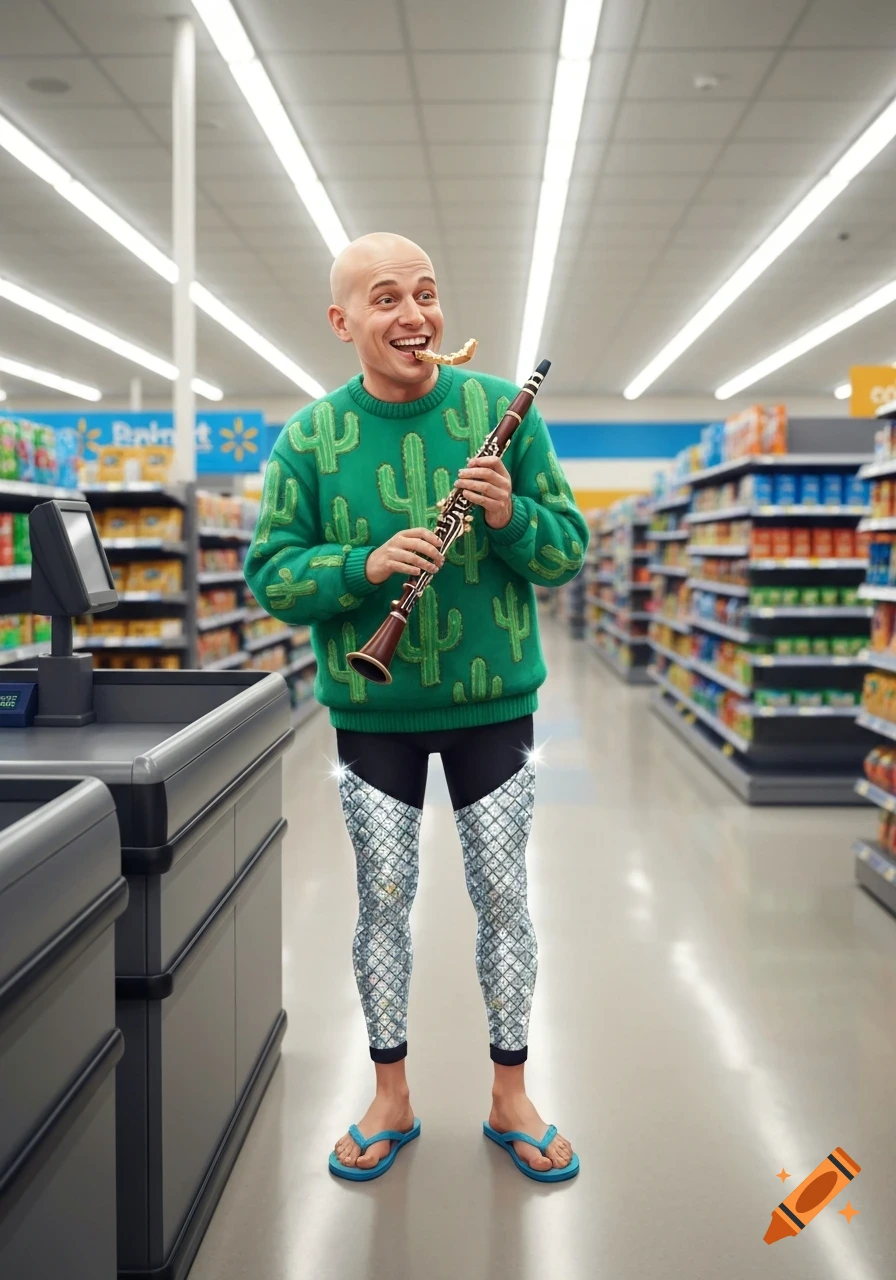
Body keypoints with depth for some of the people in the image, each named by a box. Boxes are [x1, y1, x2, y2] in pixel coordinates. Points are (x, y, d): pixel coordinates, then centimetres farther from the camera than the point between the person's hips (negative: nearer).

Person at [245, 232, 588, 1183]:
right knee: (383, 899, 10)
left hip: (493, 702, 0)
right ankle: (391, 1099, 29)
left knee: (504, 897, 8)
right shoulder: (309, 438, -4)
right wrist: (366, 565, -23)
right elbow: (268, 575, -5)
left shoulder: (504, 411, -4)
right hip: (371, 711, 0)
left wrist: (512, 516, -23)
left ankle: (511, 1097, 28)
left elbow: (569, 551, -2)